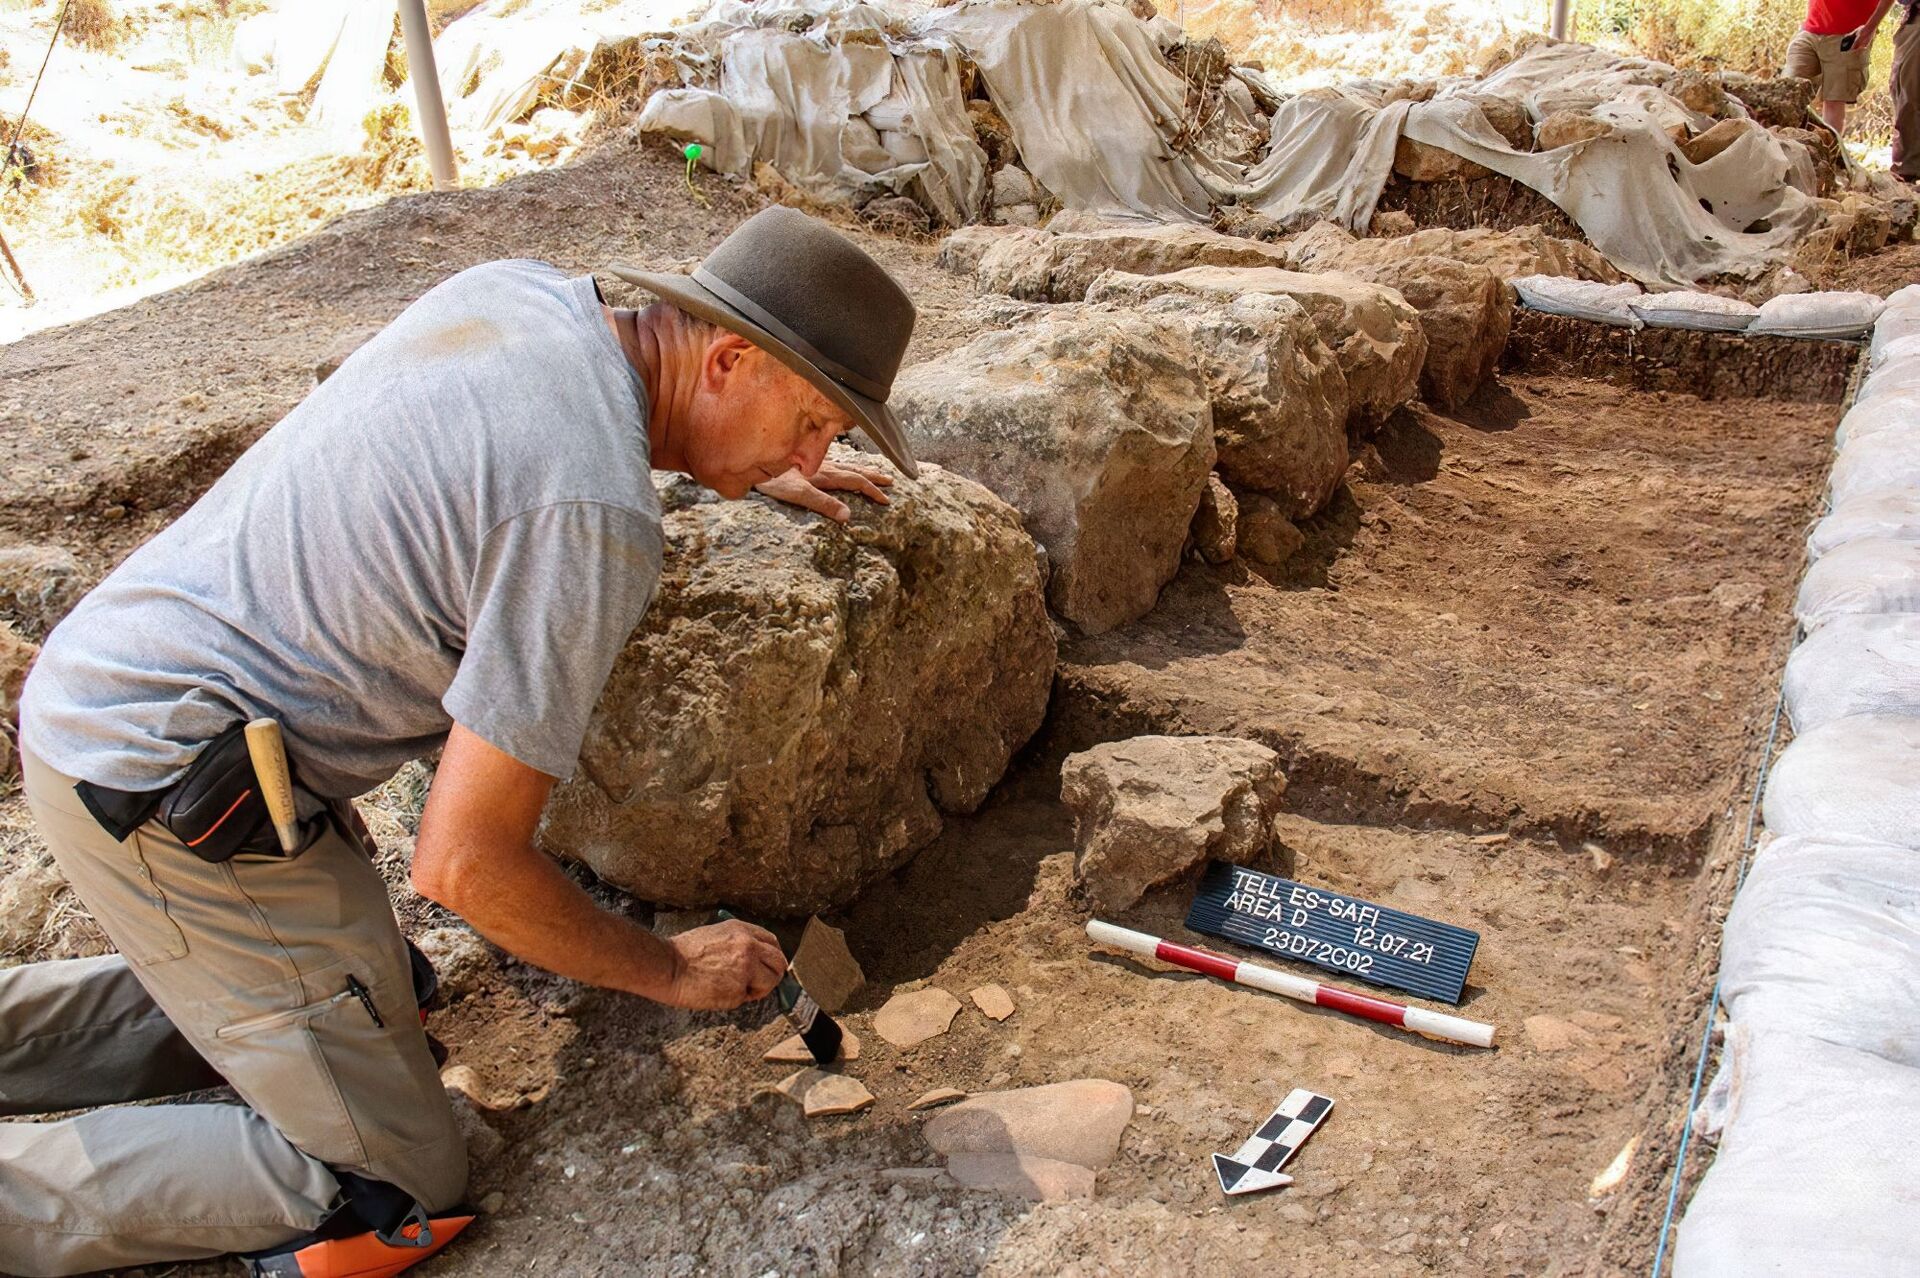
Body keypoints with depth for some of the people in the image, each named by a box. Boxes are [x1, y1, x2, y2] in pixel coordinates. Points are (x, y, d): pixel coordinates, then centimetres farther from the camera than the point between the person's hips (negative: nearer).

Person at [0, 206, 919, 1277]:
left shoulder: (518, 288, 0)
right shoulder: (595, 523, -26)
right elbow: (465, 862, -22)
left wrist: (750, 469, 27)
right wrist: (672, 971, -5)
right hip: (179, 803, -9)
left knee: (376, 993, 23)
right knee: (396, 1190, 0)